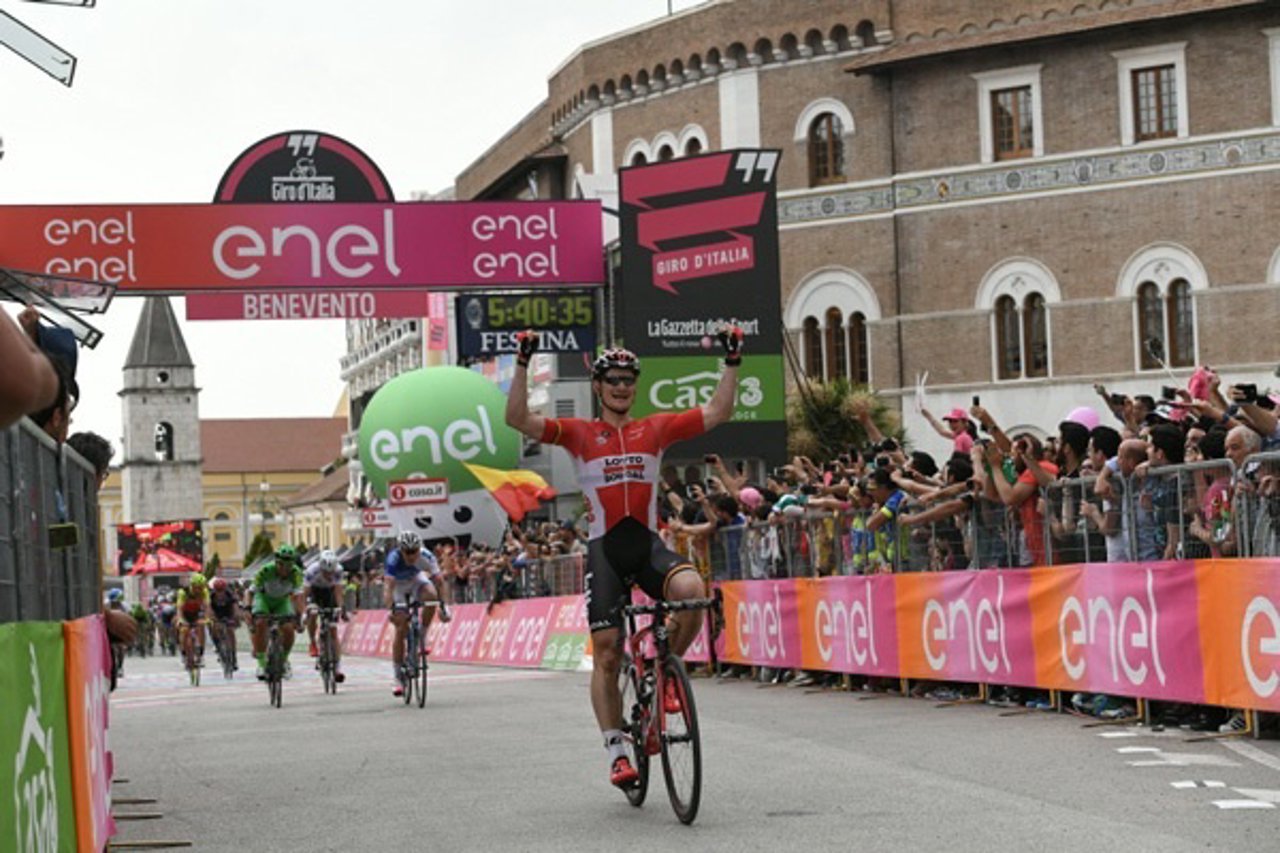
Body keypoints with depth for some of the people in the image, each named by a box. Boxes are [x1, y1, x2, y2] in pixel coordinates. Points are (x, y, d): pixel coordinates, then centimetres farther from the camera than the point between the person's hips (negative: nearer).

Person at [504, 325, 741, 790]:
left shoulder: (656, 428, 12)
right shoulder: (579, 433, 6)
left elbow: (717, 412, 11)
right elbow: (519, 419, -4)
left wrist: (732, 362, 4)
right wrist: (522, 364, -11)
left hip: (649, 544, 1)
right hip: (605, 548, -1)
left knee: (692, 590, -31)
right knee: (606, 653, -5)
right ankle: (617, 753, 1)